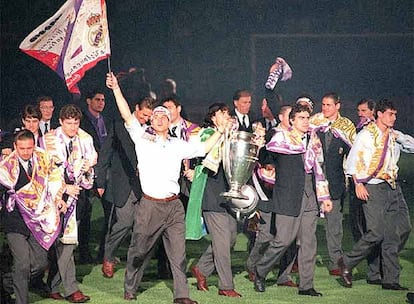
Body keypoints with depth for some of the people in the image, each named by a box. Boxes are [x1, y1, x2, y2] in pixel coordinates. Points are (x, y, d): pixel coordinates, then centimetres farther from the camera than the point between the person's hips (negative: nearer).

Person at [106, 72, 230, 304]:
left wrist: (220, 132, 13)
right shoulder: (142, 138, 4)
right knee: (139, 250, 5)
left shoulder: (178, 145, 13)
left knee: (178, 252, 1)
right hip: (150, 205, -3)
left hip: (174, 206, 3)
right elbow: (127, 115, -5)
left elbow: (203, 148, 21)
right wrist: (116, 89, -13)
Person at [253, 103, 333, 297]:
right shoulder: (282, 136, 0)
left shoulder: (312, 139, 16)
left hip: (310, 197, 6)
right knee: (284, 239, -7)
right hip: (288, 197, -5)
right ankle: (260, 271, 15)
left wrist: (324, 197, 17)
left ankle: (306, 286, 8)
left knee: (309, 242, 3)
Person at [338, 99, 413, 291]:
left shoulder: (394, 136, 16)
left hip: (393, 188, 7)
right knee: (376, 232, -15)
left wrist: (397, 135, 1)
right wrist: (358, 183, -14)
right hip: (373, 188, -7)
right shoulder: (366, 134, -2)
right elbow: (353, 160, -5)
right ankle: (347, 263, 6)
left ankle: (390, 279, 5)